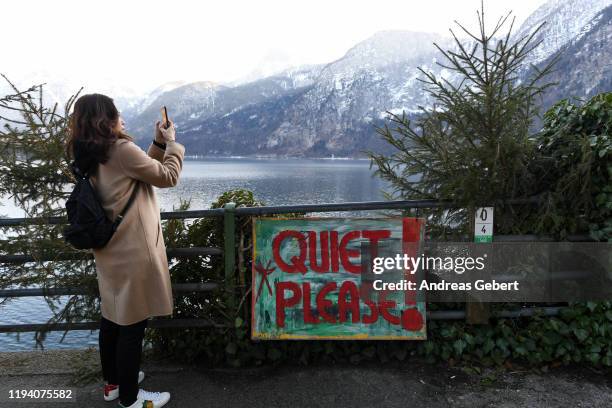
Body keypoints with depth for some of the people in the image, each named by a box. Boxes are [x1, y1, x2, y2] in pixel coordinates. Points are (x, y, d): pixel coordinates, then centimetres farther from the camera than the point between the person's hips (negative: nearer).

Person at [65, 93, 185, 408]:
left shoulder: (90, 157, 8)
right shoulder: (122, 149, -18)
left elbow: (144, 169, 15)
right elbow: (167, 177, -9)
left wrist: (158, 143, 9)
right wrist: (171, 143, 2)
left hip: (109, 250, 9)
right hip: (133, 252, -9)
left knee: (112, 317, 19)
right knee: (132, 323, 3)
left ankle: (113, 382, 36)